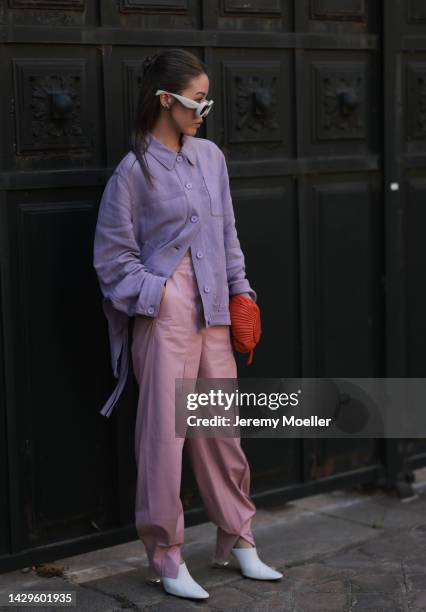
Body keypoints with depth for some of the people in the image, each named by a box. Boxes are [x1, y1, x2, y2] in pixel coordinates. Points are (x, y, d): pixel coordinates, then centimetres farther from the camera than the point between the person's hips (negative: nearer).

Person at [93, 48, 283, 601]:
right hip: (164, 317, -6)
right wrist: (158, 294, -10)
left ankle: (237, 540, 26)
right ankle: (166, 556, 12)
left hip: (212, 315, 6)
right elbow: (113, 255, -4)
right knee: (164, 433, -1)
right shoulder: (134, 170, -7)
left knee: (221, 430, 12)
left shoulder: (210, 157, 11)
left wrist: (240, 290, 13)